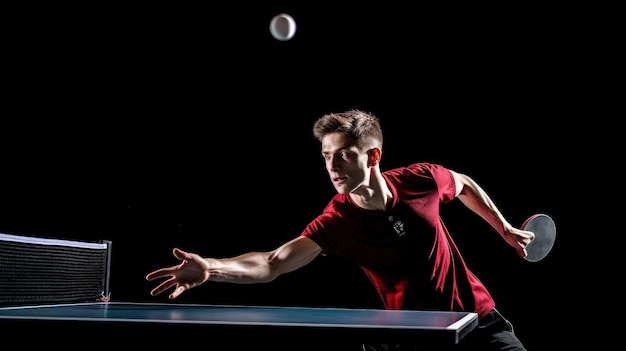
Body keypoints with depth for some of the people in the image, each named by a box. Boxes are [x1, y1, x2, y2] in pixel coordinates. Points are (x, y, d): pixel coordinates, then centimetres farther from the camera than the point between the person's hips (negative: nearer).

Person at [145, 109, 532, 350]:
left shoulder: (422, 179, -16)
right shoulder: (337, 221, -22)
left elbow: (465, 184, 9)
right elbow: (271, 265, -32)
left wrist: (505, 229, 19)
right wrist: (209, 268, -49)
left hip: (477, 318, 2)